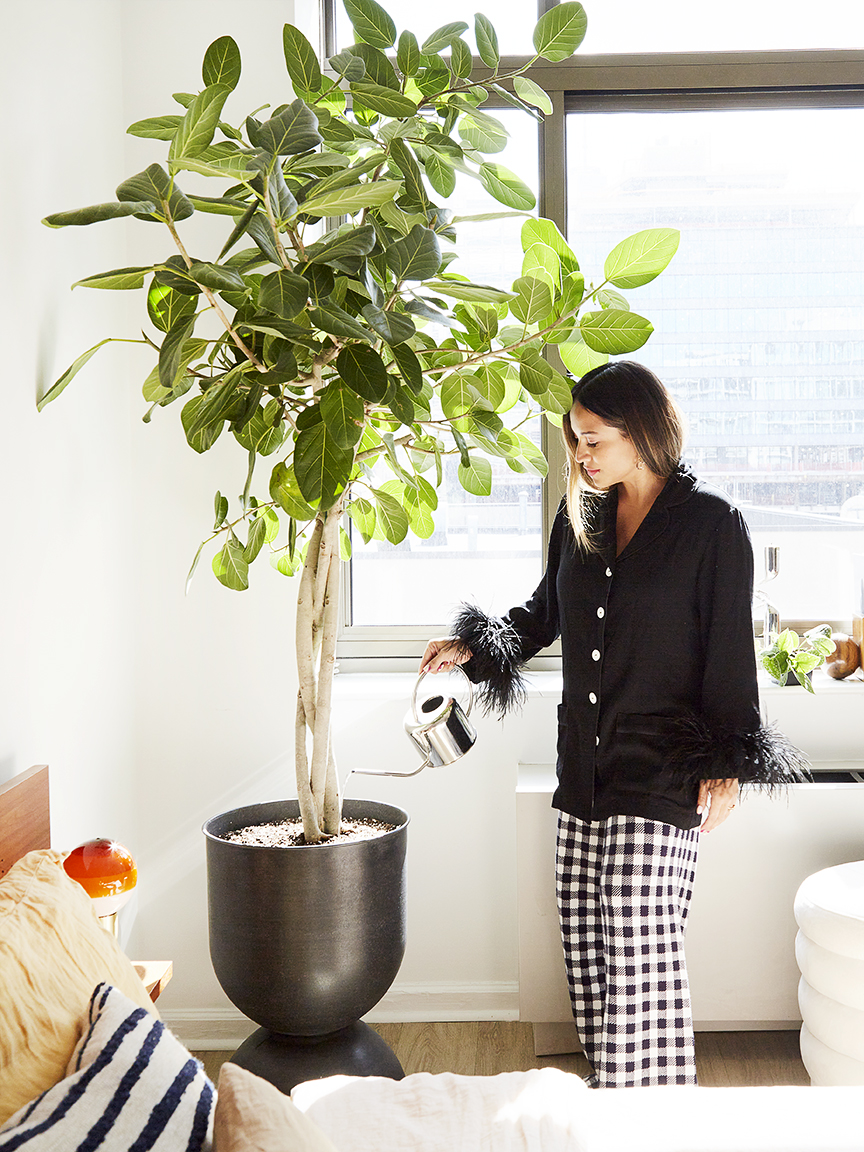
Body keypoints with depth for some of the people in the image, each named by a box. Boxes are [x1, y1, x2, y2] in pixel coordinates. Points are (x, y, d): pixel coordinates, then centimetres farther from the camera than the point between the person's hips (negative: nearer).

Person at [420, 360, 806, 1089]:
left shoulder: (712, 524, -6)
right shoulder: (581, 517, 11)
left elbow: (731, 653, -5)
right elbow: (545, 613, 24)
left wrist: (726, 765, -10)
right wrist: (473, 647, 9)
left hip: (662, 774, -6)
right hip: (584, 769, 6)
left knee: (640, 950, -8)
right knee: (586, 945, 8)